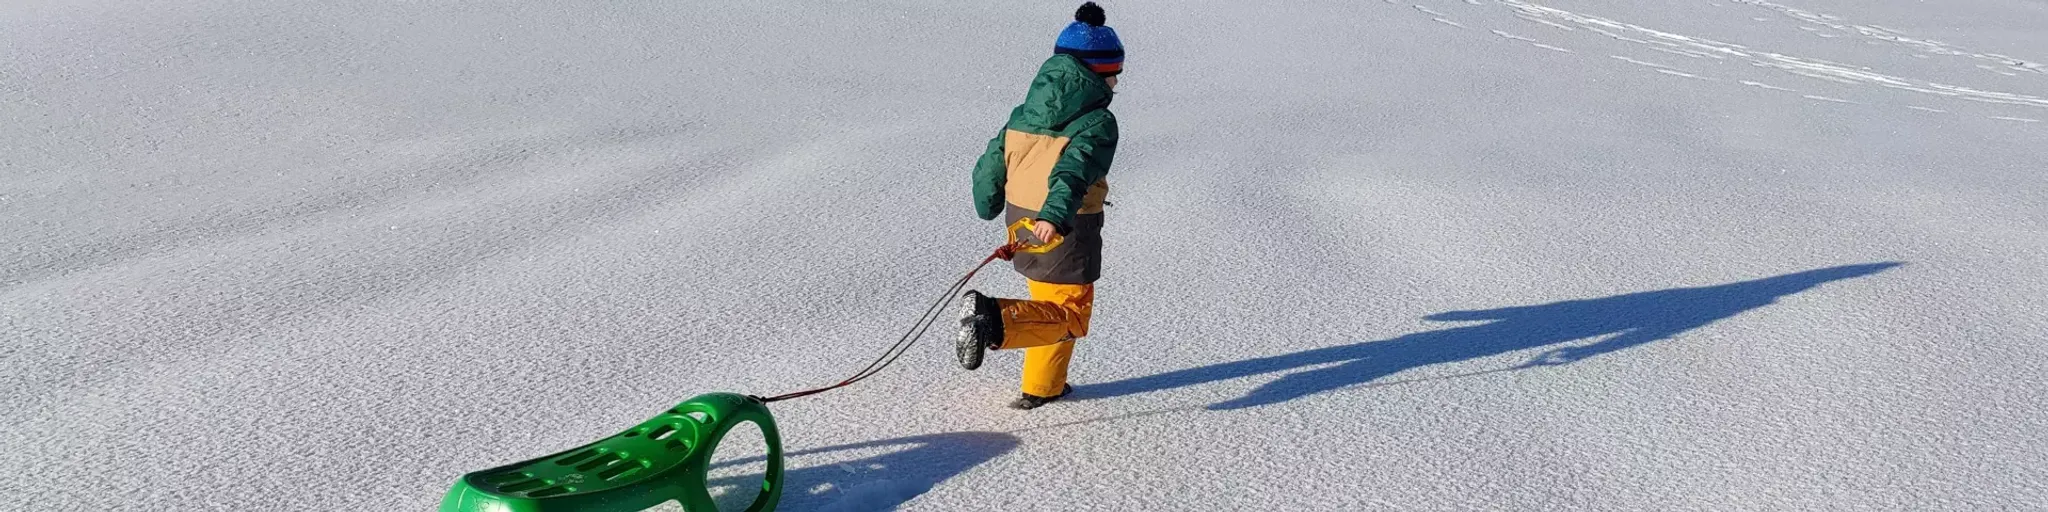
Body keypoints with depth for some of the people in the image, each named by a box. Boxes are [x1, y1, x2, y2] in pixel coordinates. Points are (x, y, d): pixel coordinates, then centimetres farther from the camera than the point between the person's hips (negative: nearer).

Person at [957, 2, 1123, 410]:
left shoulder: (1024, 115, 4)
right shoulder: (1097, 123, -15)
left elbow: (989, 166, 9)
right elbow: (1074, 170, -33)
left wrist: (989, 209, 26)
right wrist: (1055, 217, -47)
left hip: (1022, 224, 7)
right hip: (1065, 233, -7)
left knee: (1051, 304, 25)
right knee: (1069, 317, 3)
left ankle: (1043, 388, 28)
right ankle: (996, 319, -21)